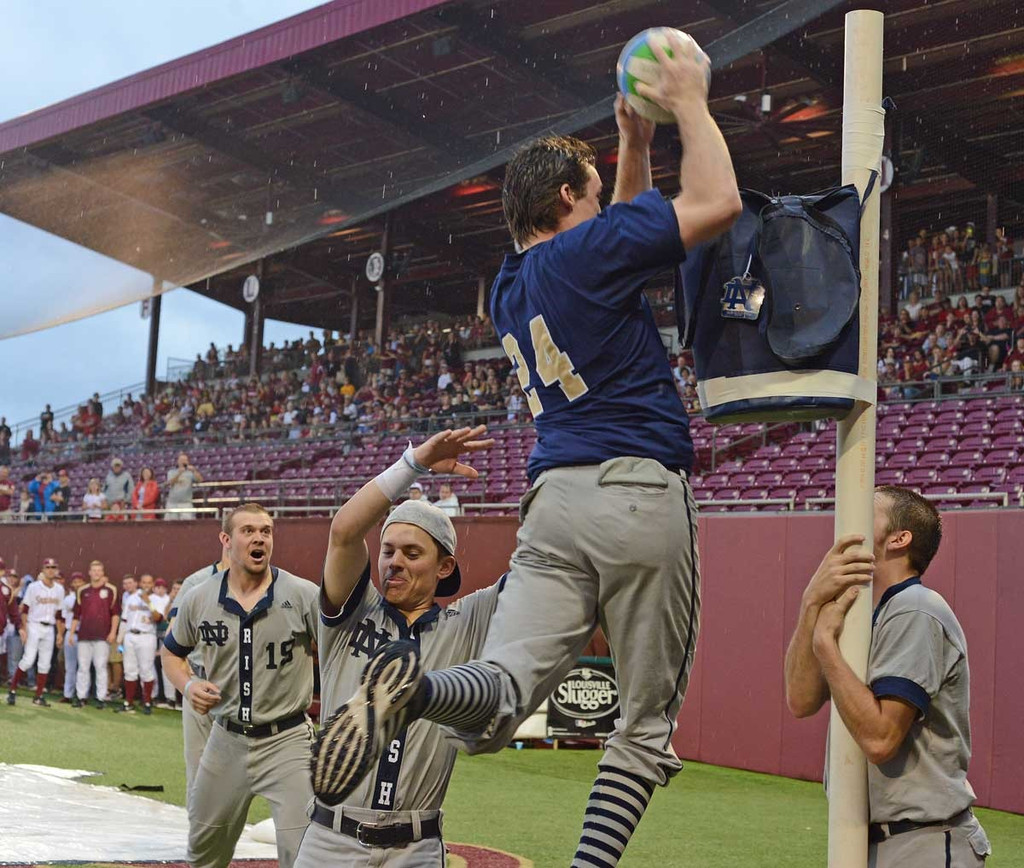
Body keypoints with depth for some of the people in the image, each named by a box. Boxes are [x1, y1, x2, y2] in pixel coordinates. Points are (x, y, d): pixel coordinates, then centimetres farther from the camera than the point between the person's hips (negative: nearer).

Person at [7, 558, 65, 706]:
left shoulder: (59, 590, 9)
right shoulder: (34, 587, -4)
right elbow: (25, 609, -4)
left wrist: (60, 633, 11)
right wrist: (23, 628, -12)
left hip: (49, 629, 4)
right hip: (34, 626, -4)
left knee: (45, 663, 3)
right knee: (28, 660, -14)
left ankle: (38, 697, 9)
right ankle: (13, 690, -3)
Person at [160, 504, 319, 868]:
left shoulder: (303, 595, -11)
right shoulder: (198, 599, 0)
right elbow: (172, 651, 17)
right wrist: (188, 685, -4)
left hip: (287, 741, -4)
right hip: (226, 740, 4)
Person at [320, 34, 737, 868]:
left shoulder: (510, 286, 20)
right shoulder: (585, 251, -2)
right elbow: (717, 202, -3)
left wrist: (635, 145, 36)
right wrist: (690, 104, 9)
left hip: (553, 499, 6)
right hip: (639, 491, -6)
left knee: (498, 695, -7)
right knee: (648, 723, 3)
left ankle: (417, 686, -39)